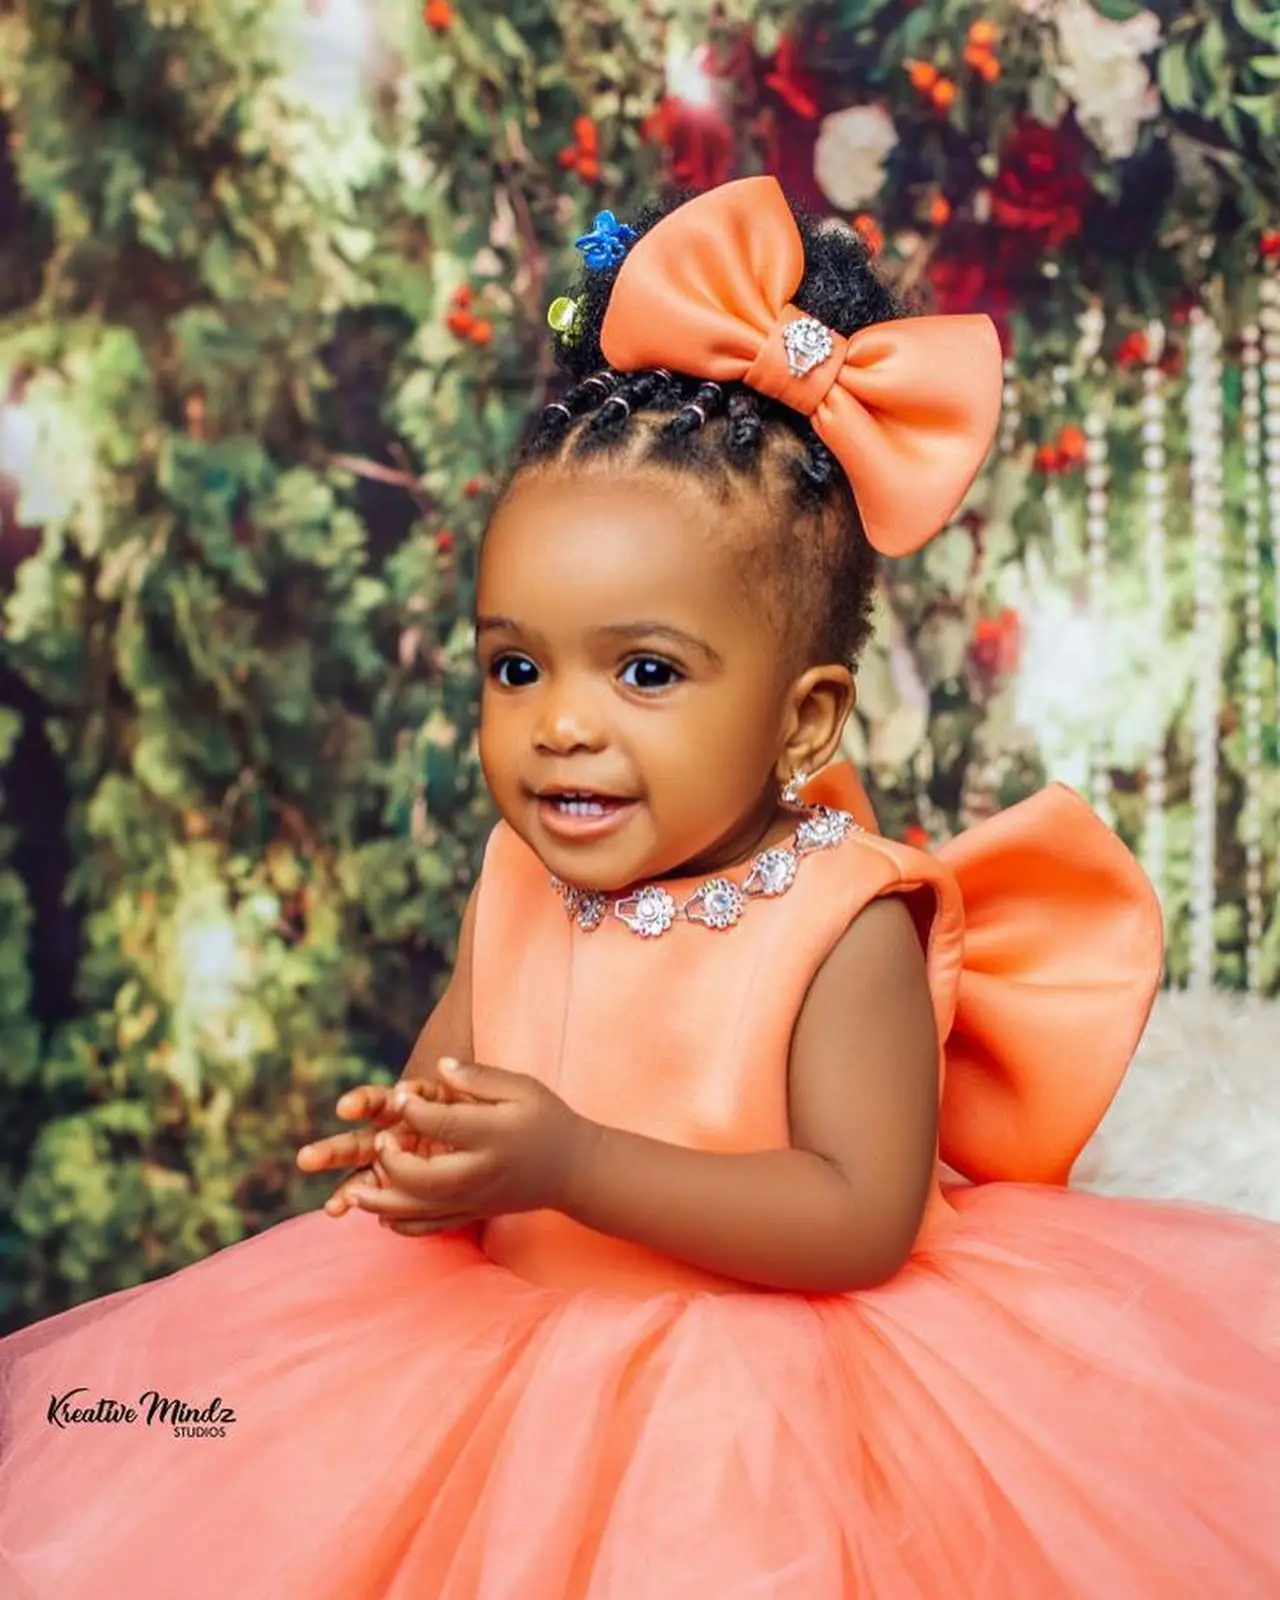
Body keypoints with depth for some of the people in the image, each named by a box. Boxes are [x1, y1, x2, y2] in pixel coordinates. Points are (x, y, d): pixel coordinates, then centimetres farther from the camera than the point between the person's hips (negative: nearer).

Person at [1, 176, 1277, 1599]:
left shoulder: (847, 924, -18)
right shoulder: (518, 891, -1)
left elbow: (864, 1221, -24)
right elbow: (440, 1073, 7)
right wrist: (418, 1141, -19)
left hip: (774, 1397, -4)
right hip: (518, 1357, 5)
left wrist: (572, 1163, -32)